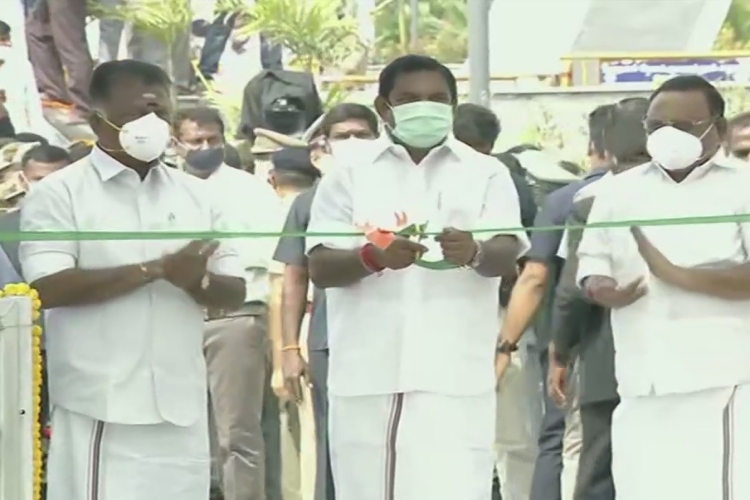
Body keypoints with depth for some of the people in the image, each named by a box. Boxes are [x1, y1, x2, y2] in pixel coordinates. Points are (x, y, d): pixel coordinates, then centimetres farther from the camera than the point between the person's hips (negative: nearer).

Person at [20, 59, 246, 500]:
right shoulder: (59, 194, -1)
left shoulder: (196, 195, 14)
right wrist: (158, 269, -17)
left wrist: (195, 280, -12)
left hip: (181, 406, 5)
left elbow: (234, 292, 12)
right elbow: (49, 287, -14)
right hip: (101, 408, -5)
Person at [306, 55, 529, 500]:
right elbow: (320, 267, 1)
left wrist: (475, 252, -29)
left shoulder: (485, 174, 9)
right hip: (367, 374, 1)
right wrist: (373, 256, -21)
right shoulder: (350, 174, 9)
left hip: (453, 375, -1)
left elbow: (507, 255, -4)